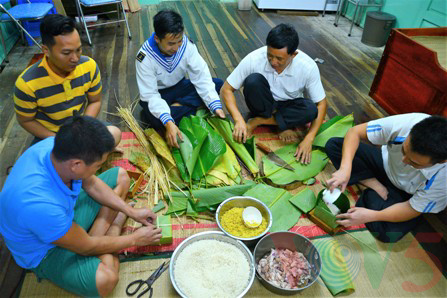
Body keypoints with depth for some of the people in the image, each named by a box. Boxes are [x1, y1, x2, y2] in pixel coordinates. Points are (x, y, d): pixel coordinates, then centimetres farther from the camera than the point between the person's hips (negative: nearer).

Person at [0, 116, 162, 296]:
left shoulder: (57, 145, -24)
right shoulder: (40, 205, -42)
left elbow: (91, 184, -3)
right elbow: (86, 247, -23)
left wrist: (131, 211, -3)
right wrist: (135, 239, -11)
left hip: (66, 211, 8)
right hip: (45, 252, -7)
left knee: (121, 177, 7)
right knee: (105, 279, -33)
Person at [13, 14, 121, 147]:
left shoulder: (89, 66, -17)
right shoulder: (27, 84, -24)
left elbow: (95, 101, -3)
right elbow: (25, 121, -8)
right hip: (49, 134, -1)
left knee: (114, 134, -24)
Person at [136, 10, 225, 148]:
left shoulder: (186, 44, -19)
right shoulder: (145, 57, -27)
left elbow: (201, 76, -22)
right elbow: (150, 95, -29)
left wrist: (216, 106, -35)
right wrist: (168, 122, -45)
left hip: (180, 86, 4)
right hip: (157, 94, -4)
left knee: (218, 84, -16)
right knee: (157, 120, -37)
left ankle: (177, 106, -17)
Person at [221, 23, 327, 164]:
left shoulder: (308, 67, -24)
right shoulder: (254, 59, -26)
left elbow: (321, 103, -15)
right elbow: (226, 89, -19)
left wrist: (308, 139, -27)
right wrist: (238, 120, -34)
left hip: (289, 107, 1)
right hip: (263, 106, -1)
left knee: (311, 109, -32)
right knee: (253, 80, -32)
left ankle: (258, 121, -18)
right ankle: (282, 126, -17)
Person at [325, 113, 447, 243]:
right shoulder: (405, 123, -36)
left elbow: (412, 210, -21)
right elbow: (354, 132, -26)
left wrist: (370, 215, -33)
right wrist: (345, 168, -40)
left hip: (406, 193, -2)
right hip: (385, 163, 3)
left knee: (389, 233, -27)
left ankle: (370, 195, 0)